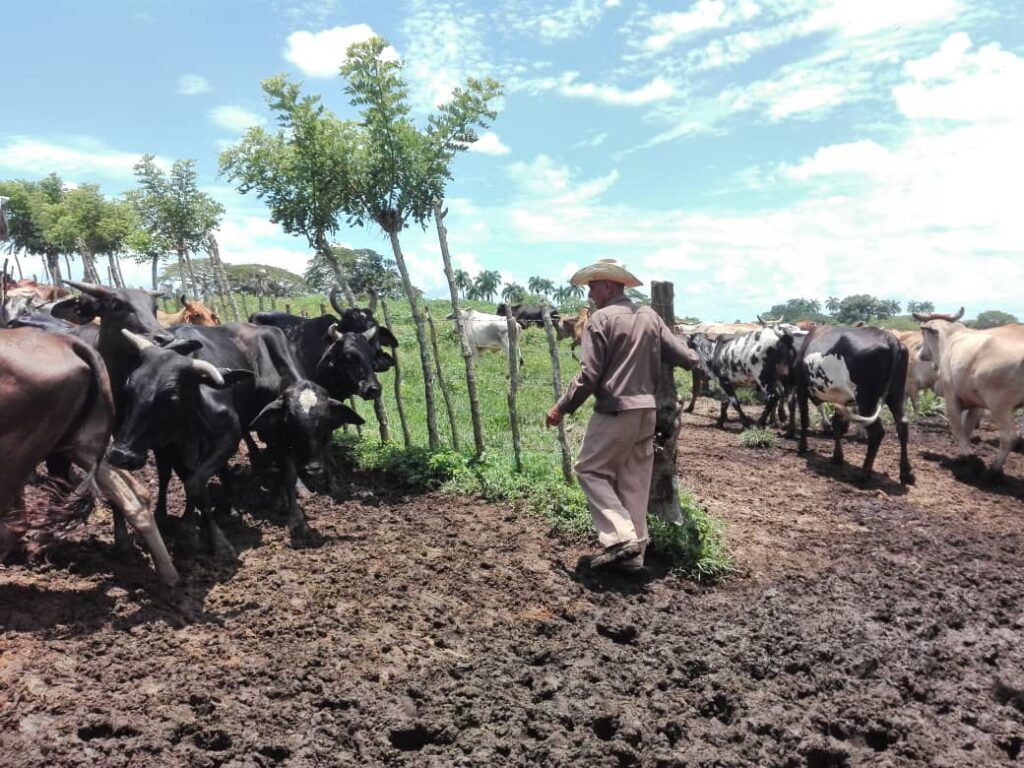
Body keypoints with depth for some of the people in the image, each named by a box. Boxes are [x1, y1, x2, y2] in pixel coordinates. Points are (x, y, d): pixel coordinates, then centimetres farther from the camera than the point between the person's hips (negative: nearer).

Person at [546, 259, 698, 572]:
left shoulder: (601, 318, -9)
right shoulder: (649, 316, 9)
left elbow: (589, 375, -13)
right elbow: (685, 357, 10)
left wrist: (561, 408, -4)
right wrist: (694, 359, 34)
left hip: (615, 410, -7)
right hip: (647, 410, 7)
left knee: (590, 469, 7)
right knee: (635, 480, 12)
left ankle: (620, 537, -4)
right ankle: (634, 551, 17)